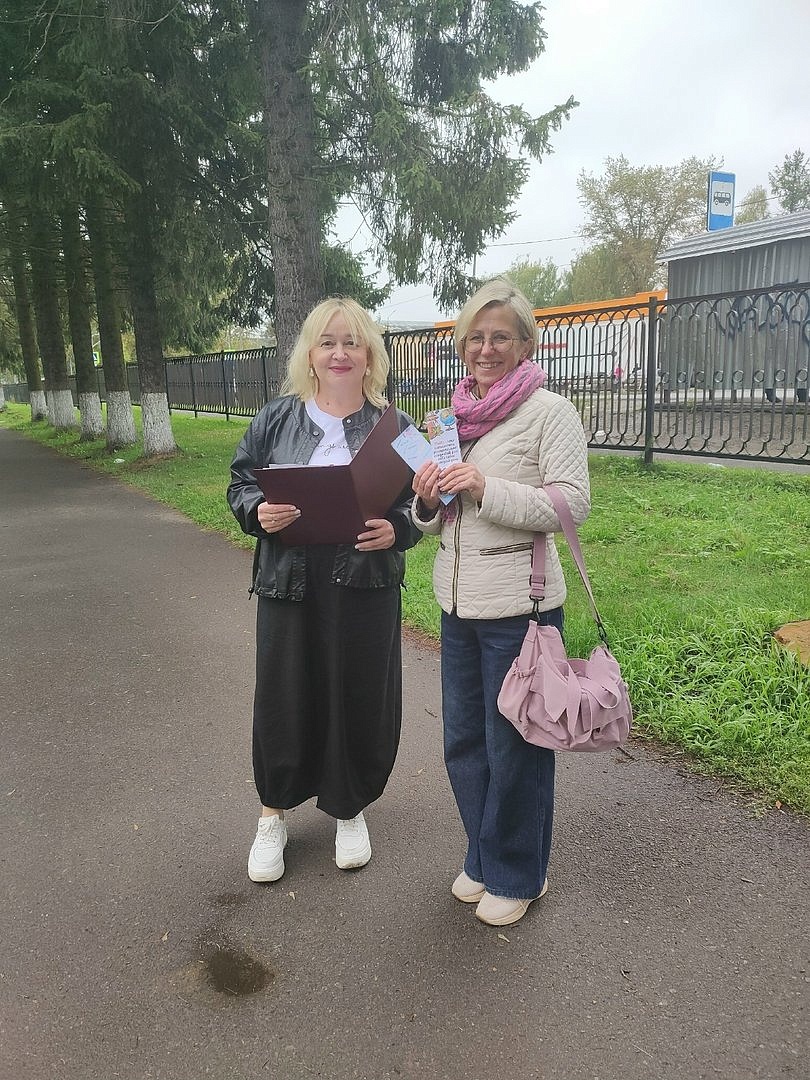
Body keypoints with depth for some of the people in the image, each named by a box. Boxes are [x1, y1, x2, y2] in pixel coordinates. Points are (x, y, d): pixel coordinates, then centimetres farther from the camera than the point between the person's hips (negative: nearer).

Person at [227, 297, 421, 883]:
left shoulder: (394, 427, 2)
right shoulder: (277, 418, 4)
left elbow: (421, 501, 5)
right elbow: (240, 484, 9)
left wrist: (396, 529, -16)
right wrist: (259, 511, -13)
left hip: (366, 586, 0)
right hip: (290, 584, 1)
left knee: (360, 697, 8)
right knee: (284, 697, 8)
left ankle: (350, 809, 34)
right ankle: (274, 814, 32)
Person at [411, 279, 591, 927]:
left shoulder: (549, 412, -9)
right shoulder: (453, 416, 10)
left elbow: (573, 505, -15)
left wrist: (487, 489, -24)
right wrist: (428, 500, -7)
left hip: (519, 605, -6)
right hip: (458, 602, 7)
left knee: (514, 747, 7)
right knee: (464, 739, 17)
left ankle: (518, 875, 30)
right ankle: (485, 858, 39)